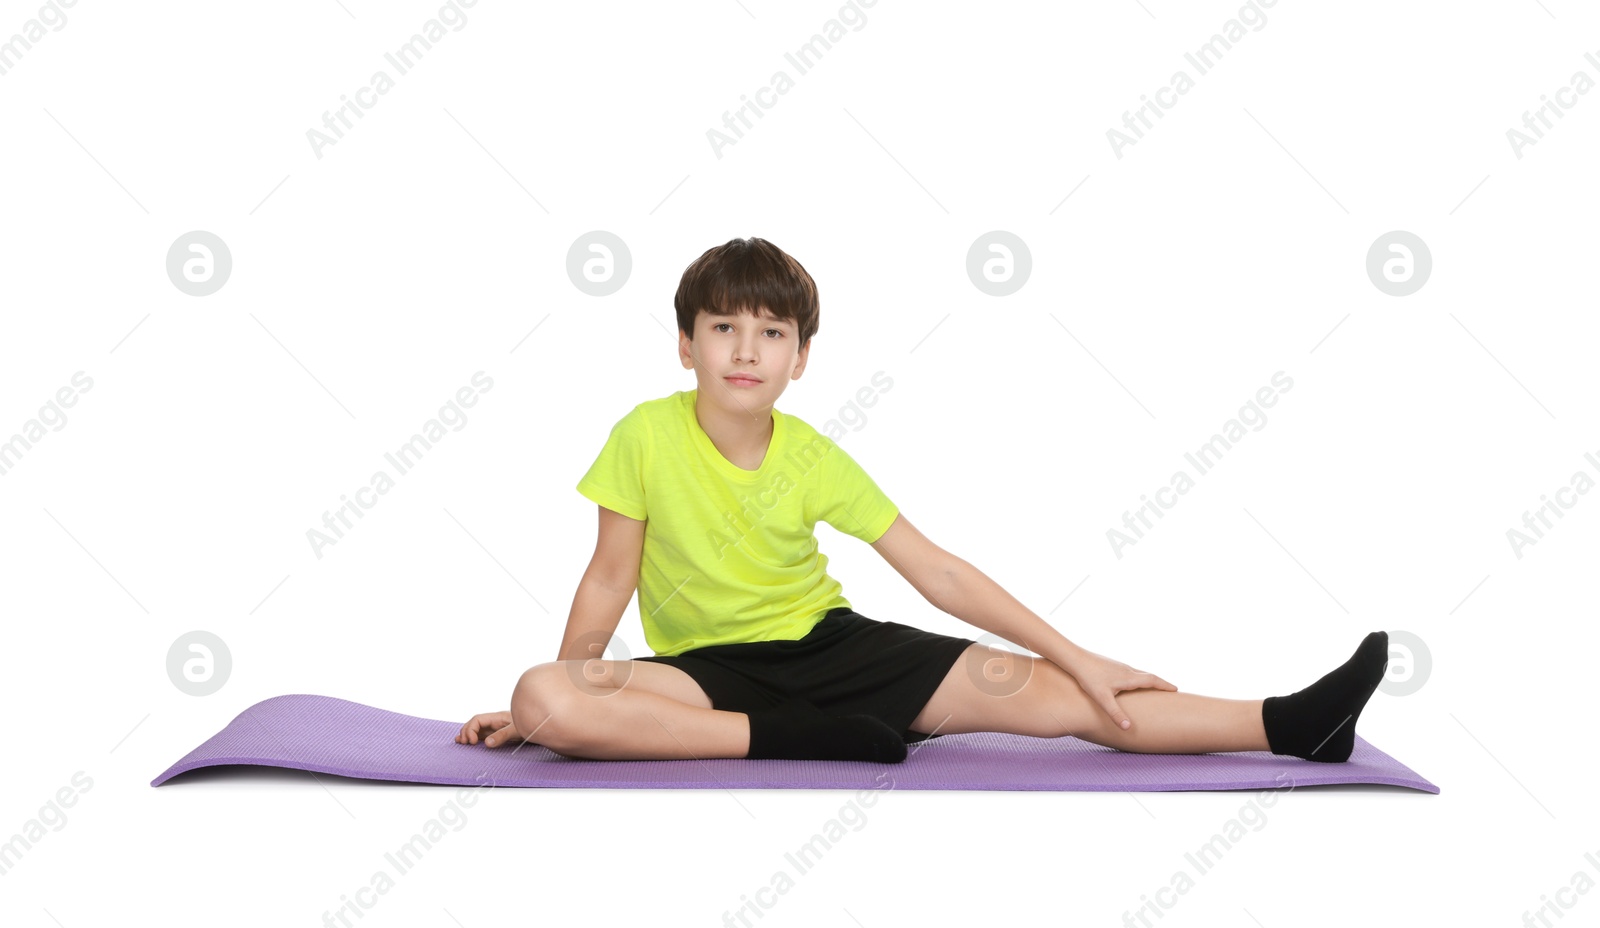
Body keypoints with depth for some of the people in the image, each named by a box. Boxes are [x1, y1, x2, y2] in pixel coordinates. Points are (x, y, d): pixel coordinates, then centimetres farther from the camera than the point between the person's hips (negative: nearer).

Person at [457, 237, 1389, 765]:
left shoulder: (814, 458, -6)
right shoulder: (646, 436, -11)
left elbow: (942, 575, -5)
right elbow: (610, 580, 0)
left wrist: (1079, 658, -9)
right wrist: (548, 705, 1)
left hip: (828, 643, 1)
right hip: (706, 666, -1)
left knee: (1036, 690, -16)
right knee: (547, 695, -33)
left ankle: (1290, 724, -20)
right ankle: (805, 740, -32)